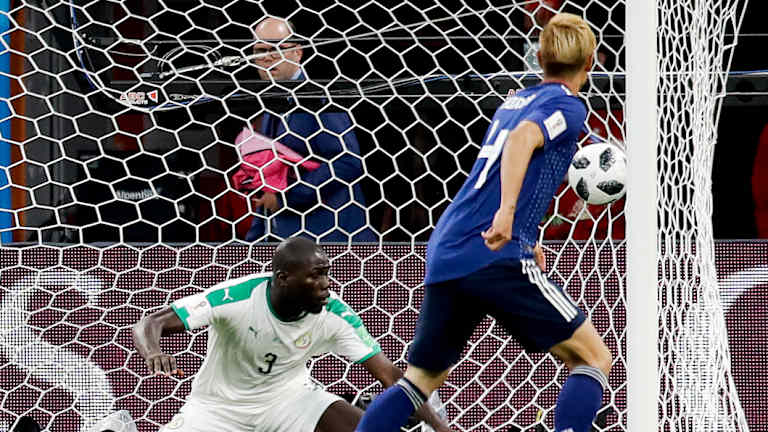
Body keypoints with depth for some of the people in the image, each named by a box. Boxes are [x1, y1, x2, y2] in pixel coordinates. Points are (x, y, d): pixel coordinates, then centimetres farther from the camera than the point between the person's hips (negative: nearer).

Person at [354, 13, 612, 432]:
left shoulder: (515, 100, 24)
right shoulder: (567, 106, -1)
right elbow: (522, 139, -23)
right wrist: (507, 213, -33)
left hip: (444, 255, 8)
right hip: (497, 257, -8)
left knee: (422, 378, 16)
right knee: (593, 358, 1)